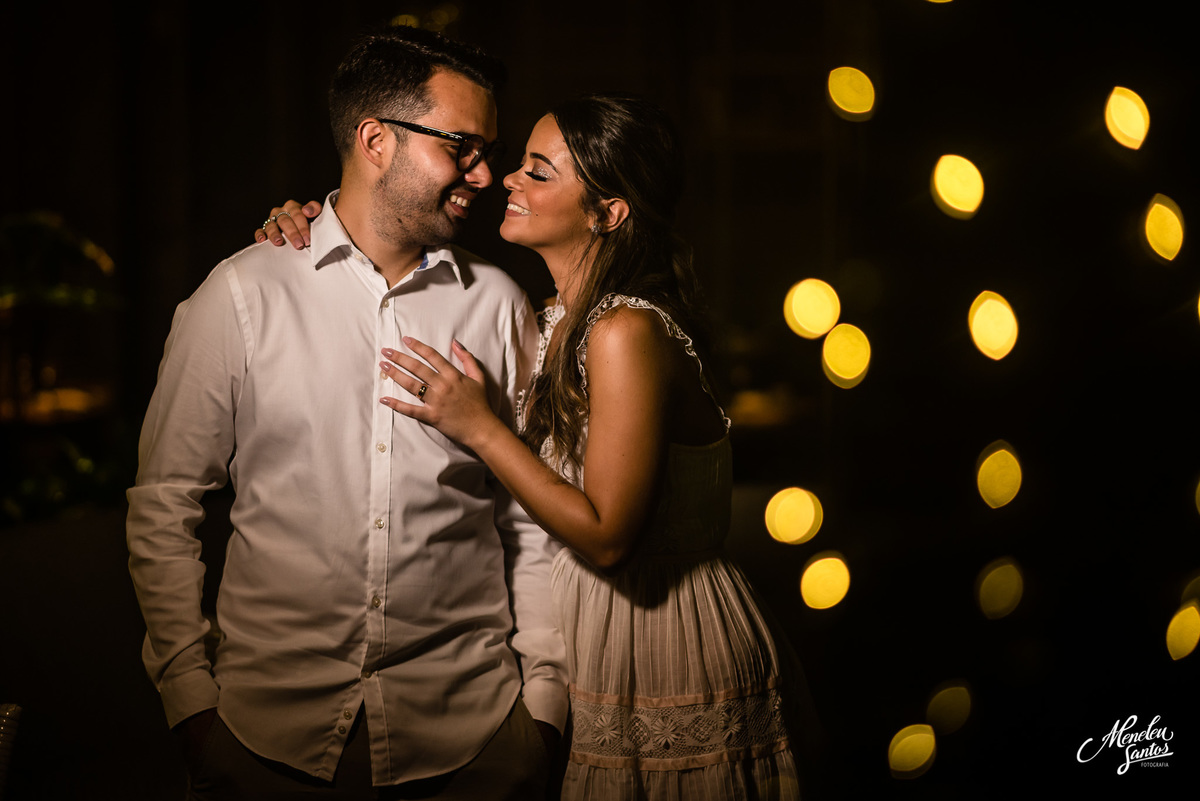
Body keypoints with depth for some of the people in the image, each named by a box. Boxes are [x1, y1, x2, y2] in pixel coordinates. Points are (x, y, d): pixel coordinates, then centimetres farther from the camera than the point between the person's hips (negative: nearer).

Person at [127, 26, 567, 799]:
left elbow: (536, 522, 6)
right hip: (272, 728, -1)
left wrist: (542, 698, 1)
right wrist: (190, 699, -2)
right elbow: (164, 505, 2)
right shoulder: (243, 293, -2)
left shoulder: (500, 305, 3)